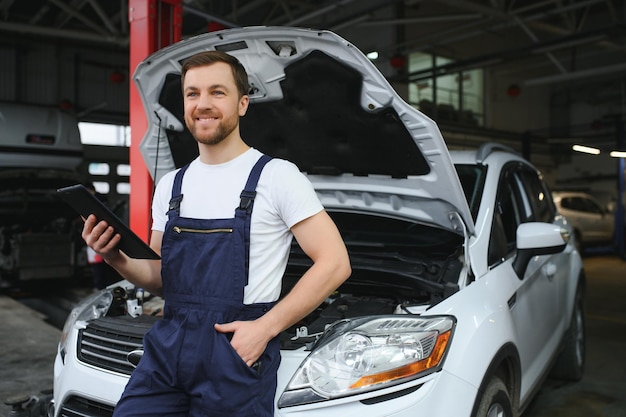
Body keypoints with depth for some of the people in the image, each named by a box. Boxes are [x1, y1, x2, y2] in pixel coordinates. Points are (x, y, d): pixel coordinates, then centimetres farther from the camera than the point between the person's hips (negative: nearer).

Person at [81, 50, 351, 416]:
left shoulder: (276, 176, -6)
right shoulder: (171, 185, 13)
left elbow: (335, 263, -11)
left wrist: (264, 328, -16)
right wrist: (117, 259, -4)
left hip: (238, 350, -4)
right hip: (168, 345, 5)